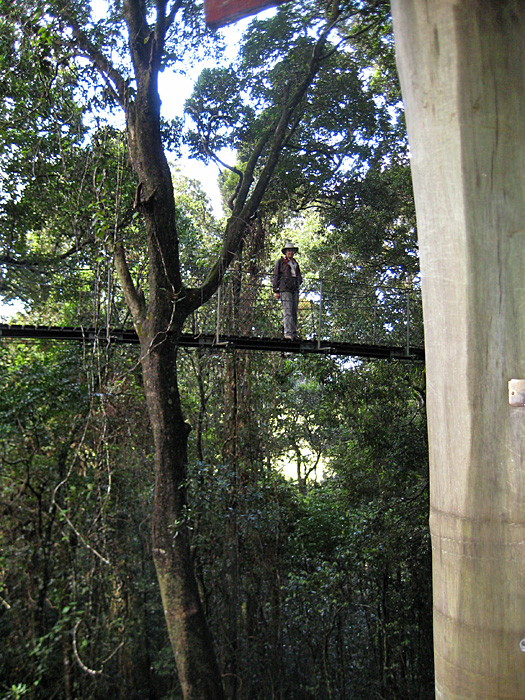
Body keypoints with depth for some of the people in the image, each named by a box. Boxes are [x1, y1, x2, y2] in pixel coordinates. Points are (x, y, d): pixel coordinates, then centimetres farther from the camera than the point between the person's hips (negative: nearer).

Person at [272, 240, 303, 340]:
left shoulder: (295, 263, 23)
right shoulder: (280, 262, 7)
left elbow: (299, 276, 34)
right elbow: (275, 276, 4)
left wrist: (299, 281, 11)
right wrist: (276, 291, -3)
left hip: (295, 289, 6)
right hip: (285, 288, -6)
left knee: (294, 312, 2)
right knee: (288, 311, -14)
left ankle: (294, 333, 4)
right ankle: (288, 333, -19)